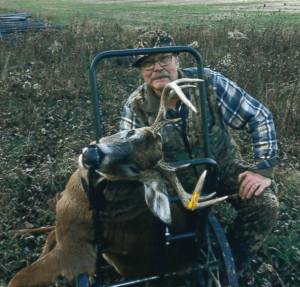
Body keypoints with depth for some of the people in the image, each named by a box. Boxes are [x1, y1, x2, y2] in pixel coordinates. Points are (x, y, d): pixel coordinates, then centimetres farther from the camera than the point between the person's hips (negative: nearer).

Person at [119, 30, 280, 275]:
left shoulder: (208, 83, -20)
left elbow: (259, 117, -14)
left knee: (265, 205, -22)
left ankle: (232, 267, 3)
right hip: (176, 179, 1)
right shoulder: (136, 108, -16)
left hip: (224, 167, 0)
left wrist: (264, 168, -18)